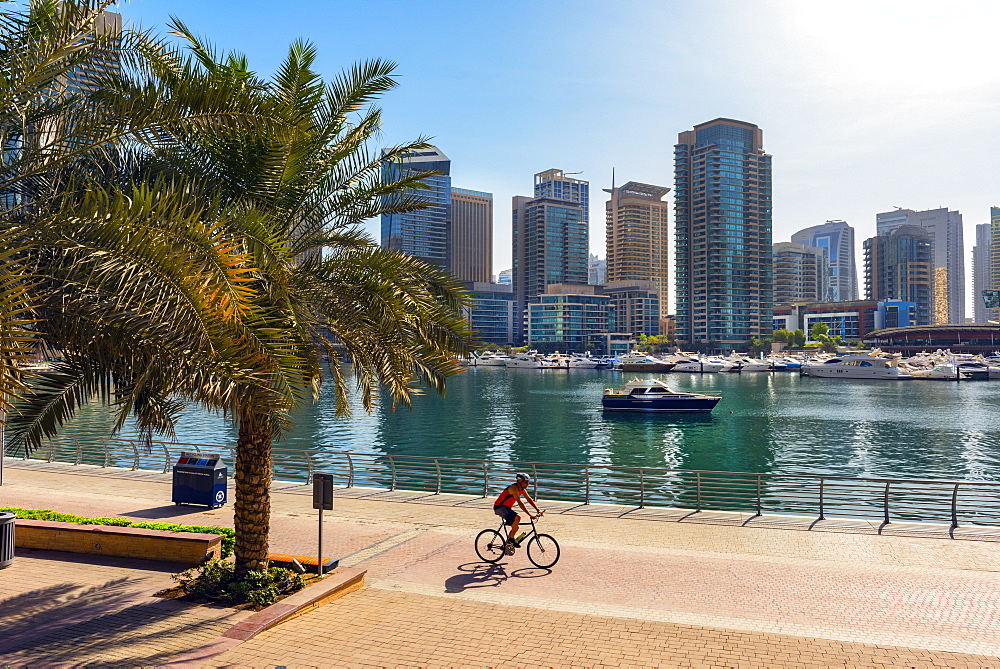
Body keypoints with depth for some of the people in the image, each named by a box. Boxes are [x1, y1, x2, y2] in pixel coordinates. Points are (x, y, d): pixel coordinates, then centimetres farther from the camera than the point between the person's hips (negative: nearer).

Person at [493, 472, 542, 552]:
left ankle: (507, 547, 19)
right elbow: (520, 503, -31)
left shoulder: (522, 489, 5)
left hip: (507, 508, 10)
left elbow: (529, 499, 8)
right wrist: (530, 515, -35)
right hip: (499, 507, -10)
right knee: (517, 517, -29)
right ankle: (511, 539, -16)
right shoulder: (514, 488, -24)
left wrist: (538, 510, -5)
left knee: (515, 527, 6)